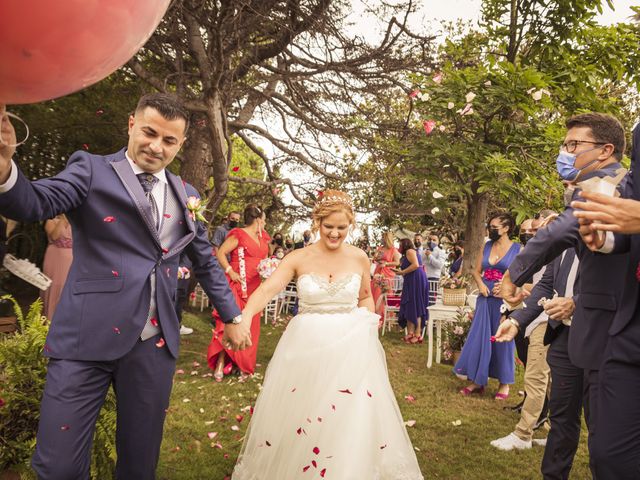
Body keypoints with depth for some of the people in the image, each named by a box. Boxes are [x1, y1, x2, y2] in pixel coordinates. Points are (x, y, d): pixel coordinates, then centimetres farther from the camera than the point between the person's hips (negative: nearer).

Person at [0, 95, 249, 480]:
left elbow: (207, 263, 19)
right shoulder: (92, 169, 2)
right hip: (89, 337, -3)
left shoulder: (186, 195, 12)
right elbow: (36, 202, -15)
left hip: (155, 342, 3)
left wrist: (233, 317, 20)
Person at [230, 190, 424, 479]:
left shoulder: (359, 258, 0)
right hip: (306, 346, 0)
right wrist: (244, 317, -37)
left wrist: (369, 321, -1)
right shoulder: (298, 258, -6)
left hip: (351, 347, 1)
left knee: (352, 419, 5)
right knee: (298, 417, 9)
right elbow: (267, 289, -20)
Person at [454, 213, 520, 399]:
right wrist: (480, 284, -5)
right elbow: (477, 270, 13)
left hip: (504, 300, -4)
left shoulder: (518, 249, -5)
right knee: (479, 338, 6)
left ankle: (504, 383, 21)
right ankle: (477, 381, 17)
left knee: (502, 340, 5)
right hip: (485, 299, 4)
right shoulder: (487, 246, 8)